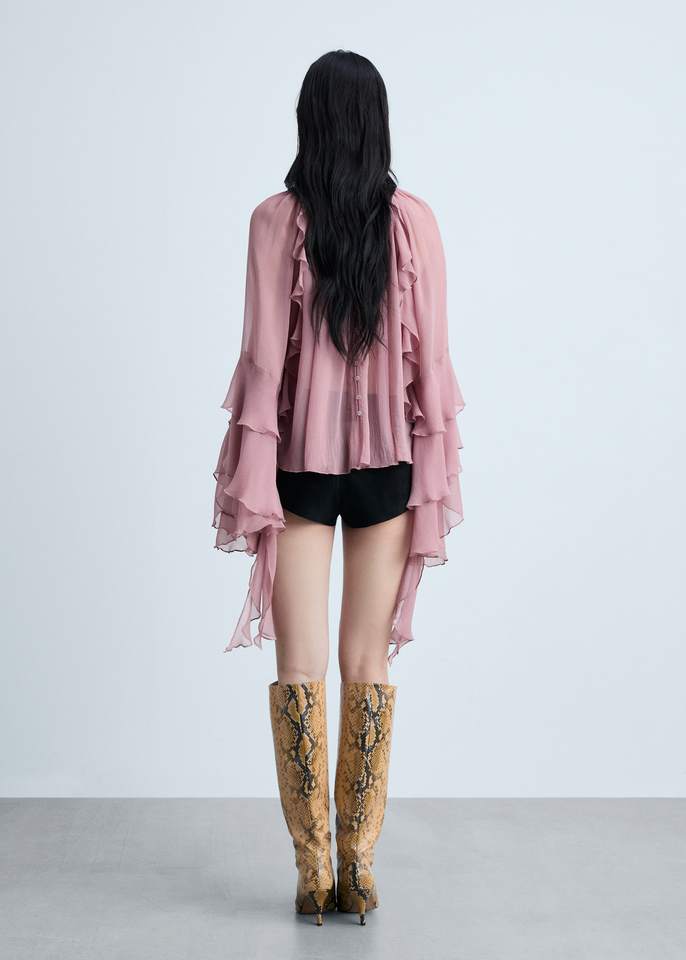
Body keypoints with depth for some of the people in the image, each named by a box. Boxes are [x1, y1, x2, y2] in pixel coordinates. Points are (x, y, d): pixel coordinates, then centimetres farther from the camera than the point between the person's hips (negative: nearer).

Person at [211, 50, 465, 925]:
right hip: (386, 461, 1)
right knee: (368, 666, 8)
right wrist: (435, 473, 4)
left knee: (300, 666, 6)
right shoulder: (413, 220, -3)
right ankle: (357, 868, 12)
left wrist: (250, 482, -4)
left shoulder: (275, 220, -7)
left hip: (301, 460, -1)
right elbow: (431, 358, -3)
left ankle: (314, 872, 9)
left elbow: (264, 358, -9)